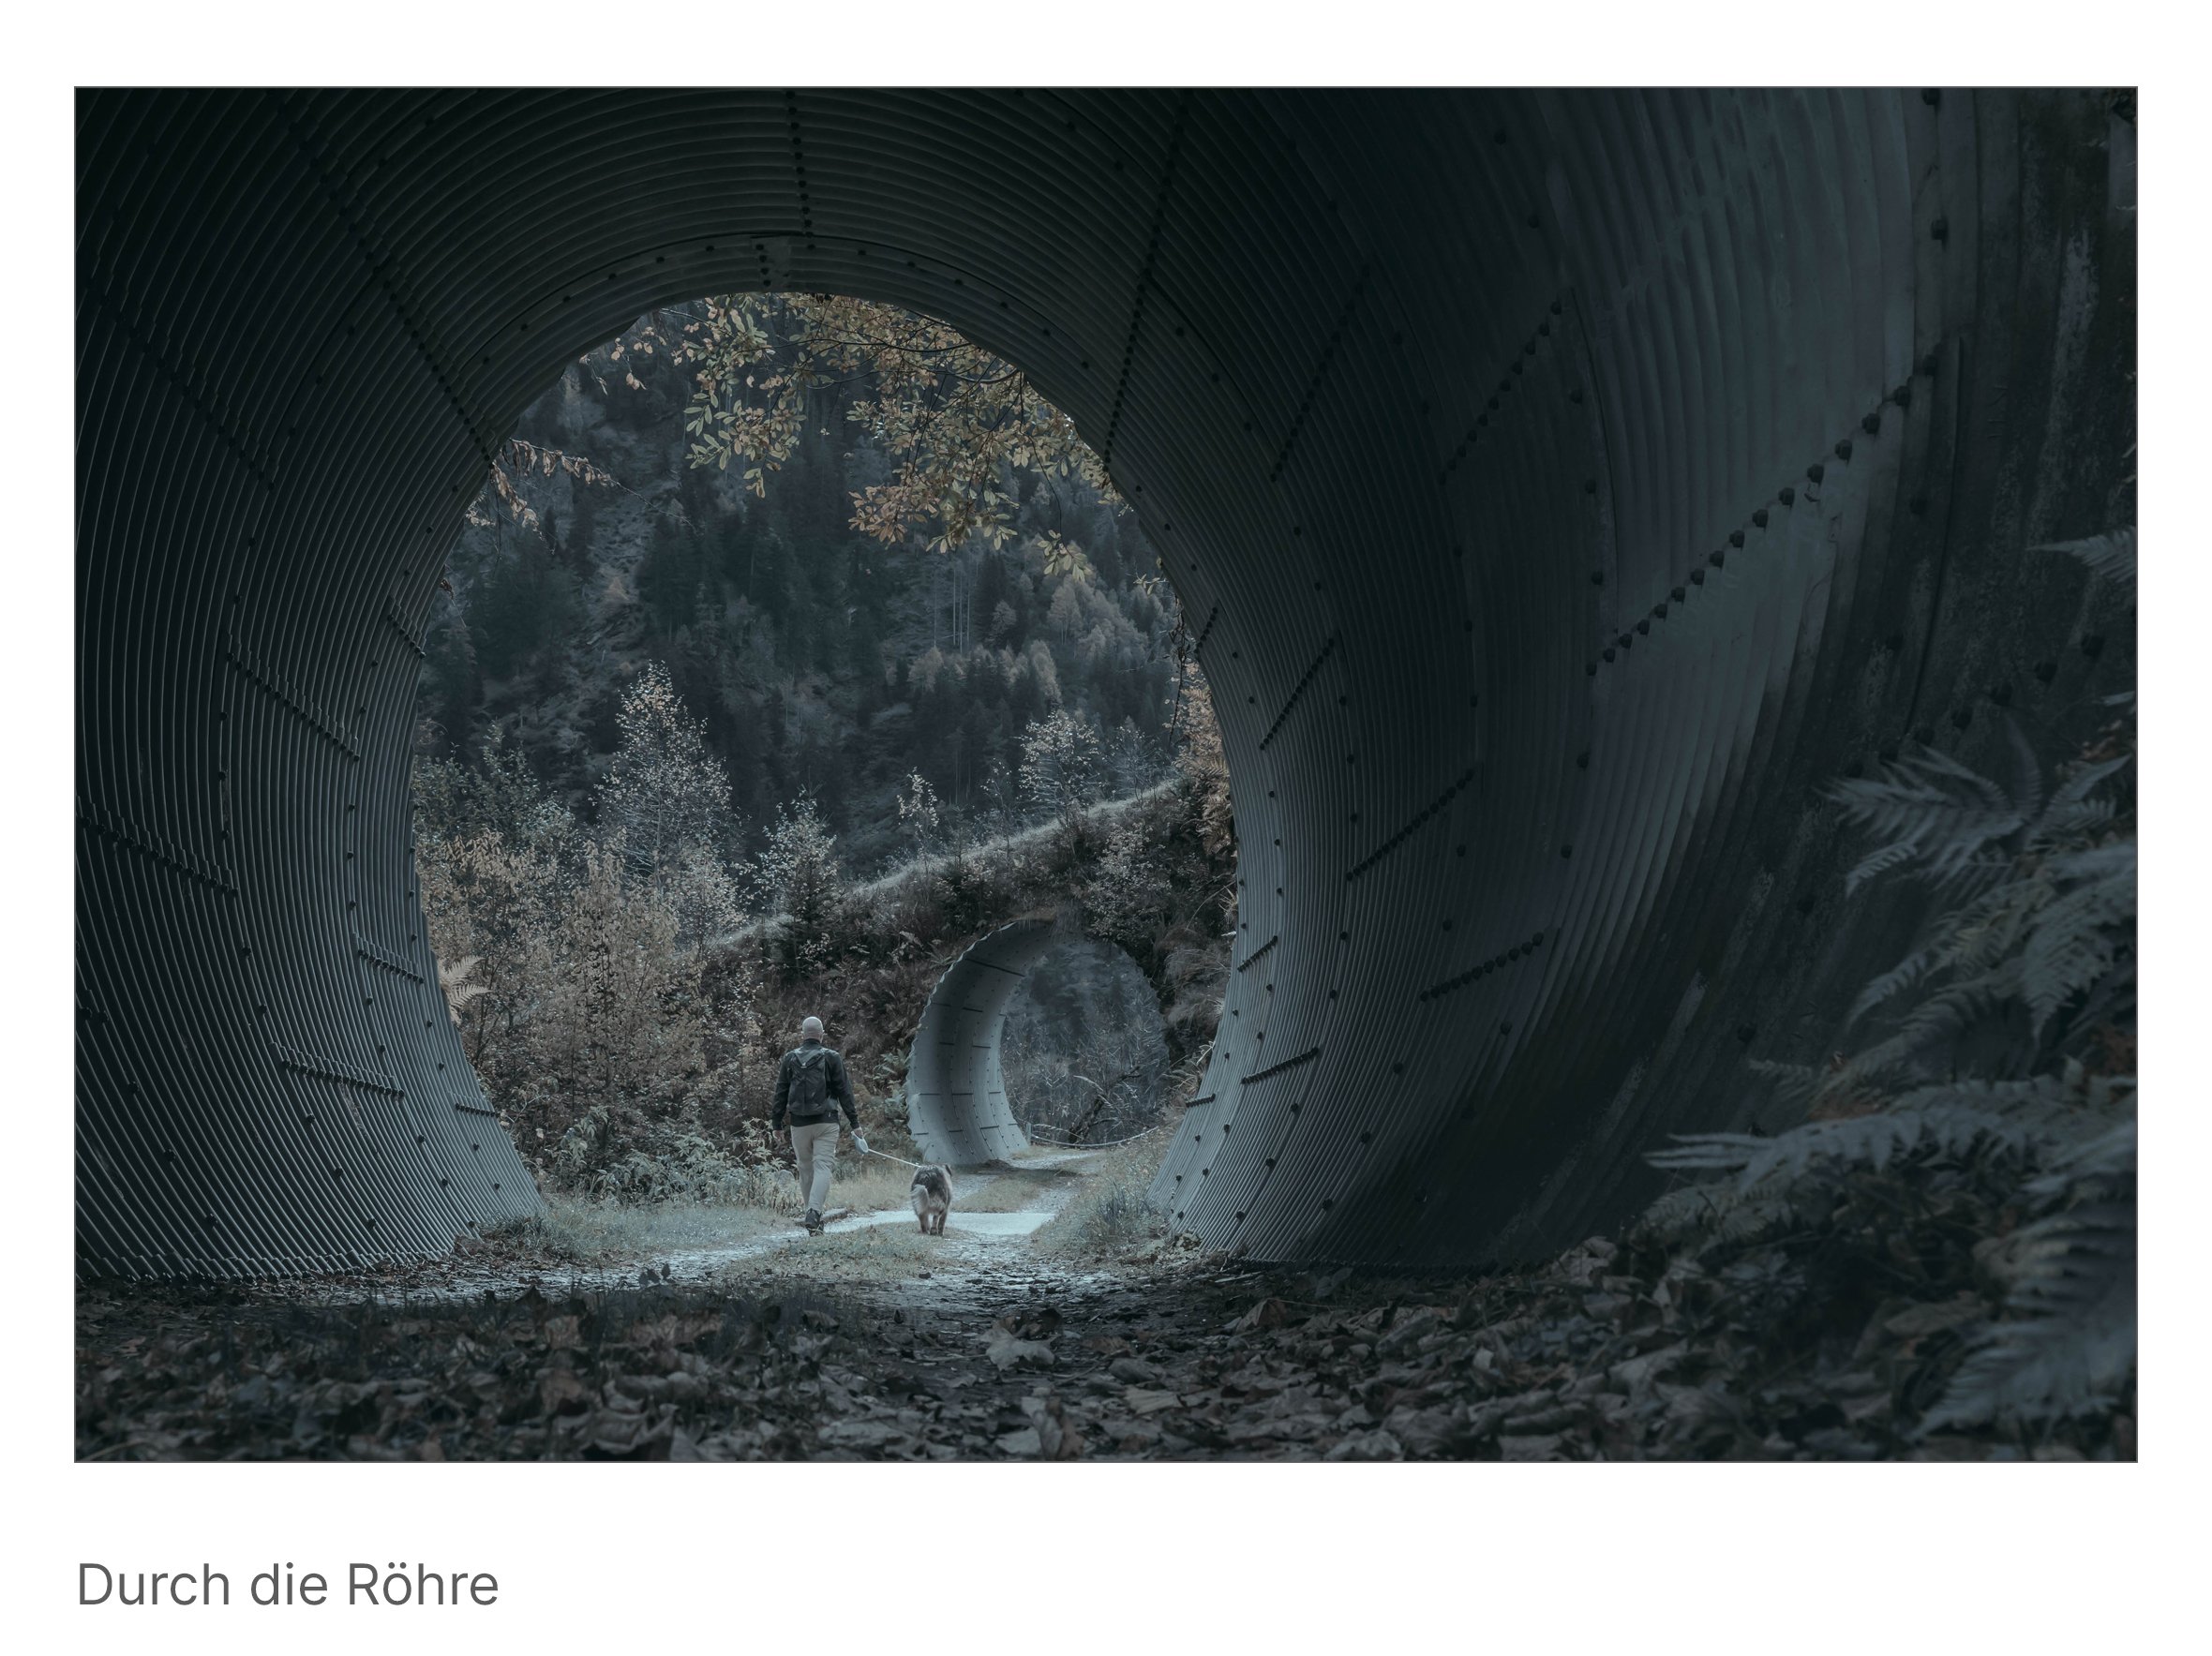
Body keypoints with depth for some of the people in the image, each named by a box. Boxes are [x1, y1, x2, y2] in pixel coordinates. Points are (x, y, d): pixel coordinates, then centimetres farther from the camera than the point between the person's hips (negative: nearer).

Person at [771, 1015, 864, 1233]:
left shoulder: (790, 1059, 4)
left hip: (799, 1123, 2)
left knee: (805, 1170, 11)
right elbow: (844, 1092, -1)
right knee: (822, 1167, -5)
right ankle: (814, 1211, -24)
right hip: (826, 1122, -2)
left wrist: (777, 1123, 14)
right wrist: (854, 1123, 3)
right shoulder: (832, 1058, -2)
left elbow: (781, 1094, 7)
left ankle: (813, 1215, 15)